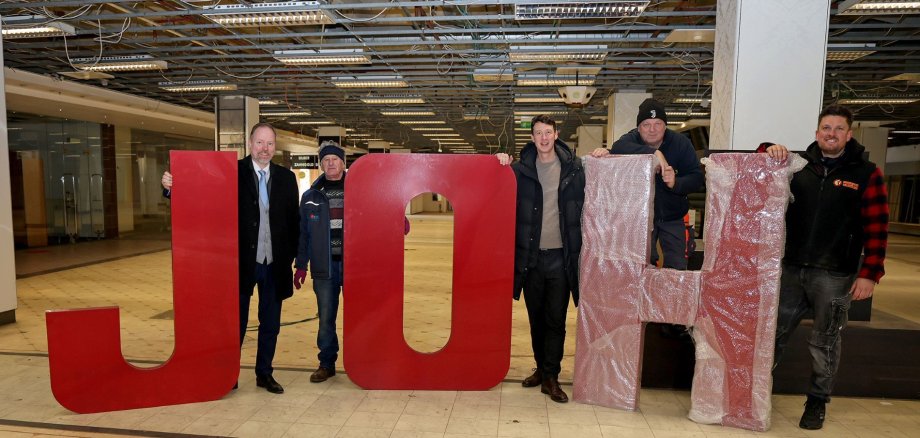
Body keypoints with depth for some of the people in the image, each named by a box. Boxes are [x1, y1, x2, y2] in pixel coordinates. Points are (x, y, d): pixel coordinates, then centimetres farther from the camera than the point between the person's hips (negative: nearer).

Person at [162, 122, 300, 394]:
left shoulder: (286, 178, 4)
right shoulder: (231, 172, -3)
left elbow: (293, 220, 5)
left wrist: (291, 255, 1)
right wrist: (172, 187, -26)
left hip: (275, 263, 3)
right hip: (242, 261, -2)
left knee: (270, 323, 14)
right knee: (236, 322, 11)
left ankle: (264, 373, 30)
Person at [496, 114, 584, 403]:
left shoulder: (574, 168, 3)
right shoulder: (521, 169, 4)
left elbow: (585, 202, 12)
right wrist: (501, 164, -3)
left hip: (560, 257, -1)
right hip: (530, 257, 2)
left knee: (556, 319, 2)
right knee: (536, 318, 13)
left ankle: (551, 377, 13)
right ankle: (541, 368, 29)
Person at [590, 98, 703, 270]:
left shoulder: (681, 143, -8)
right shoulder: (632, 139, -10)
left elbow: (696, 178, -12)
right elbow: (619, 148, -35)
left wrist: (676, 183, -32)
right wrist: (654, 153, -44)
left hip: (673, 217, 1)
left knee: (677, 267, 6)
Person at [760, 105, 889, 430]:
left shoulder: (866, 174, -1)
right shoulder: (799, 163, 6)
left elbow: (876, 229, -4)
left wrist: (870, 273, -10)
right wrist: (770, 151, -12)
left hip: (835, 275, -2)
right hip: (791, 268, 2)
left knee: (824, 342, 9)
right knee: (775, 332, 11)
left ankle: (817, 401, 25)